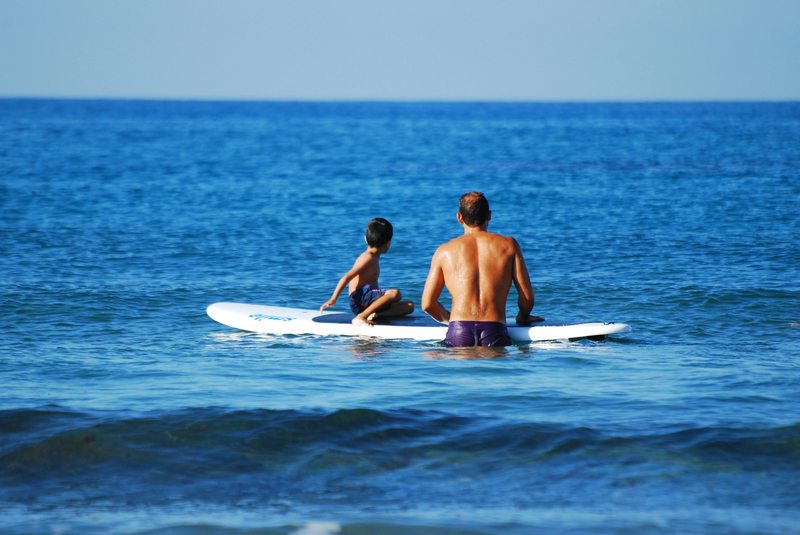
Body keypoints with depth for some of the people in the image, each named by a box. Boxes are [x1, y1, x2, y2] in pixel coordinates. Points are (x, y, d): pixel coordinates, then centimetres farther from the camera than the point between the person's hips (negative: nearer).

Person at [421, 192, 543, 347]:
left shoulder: (444, 251, 15)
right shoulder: (509, 245, 14)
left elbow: (427, 304, 14)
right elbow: (527, 297, 12)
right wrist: (523, 317, 33)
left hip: (458, 334, 0)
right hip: (495, 333, 0)